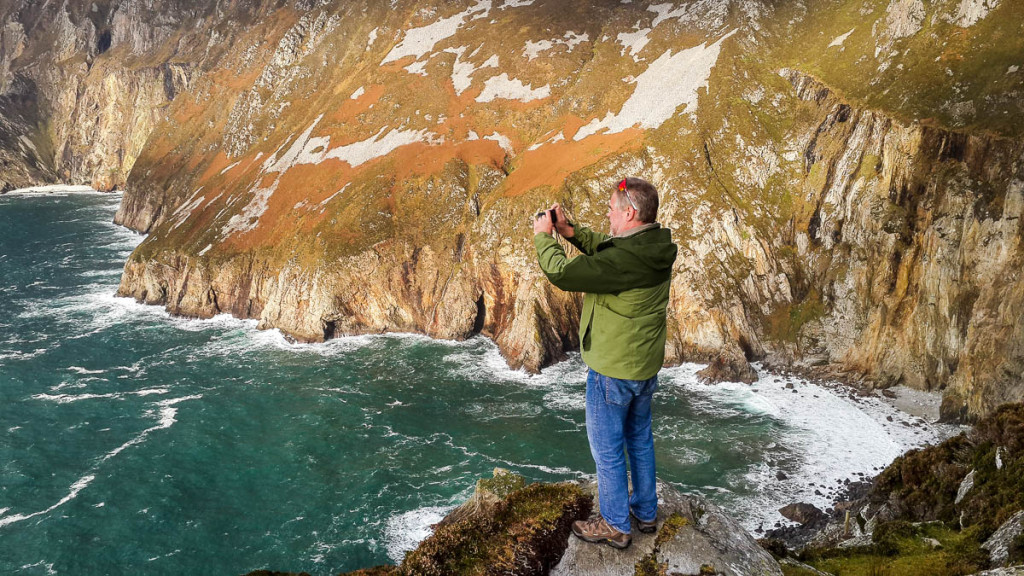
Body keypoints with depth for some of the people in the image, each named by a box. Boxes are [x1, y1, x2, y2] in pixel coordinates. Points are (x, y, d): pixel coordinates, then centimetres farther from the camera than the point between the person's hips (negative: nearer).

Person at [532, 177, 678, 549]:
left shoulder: (625, 259, -30)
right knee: (639, 439, 23)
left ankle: (615, 526, 21)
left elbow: (562, 273, -27)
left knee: (607, 448, 8)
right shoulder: (655, 247, -2)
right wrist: (569, 231, 2)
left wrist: (544, 236, -11)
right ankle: (645, 511, 38)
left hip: (614, 370, -9)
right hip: (646, 365, 9)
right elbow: (604, 247, 13)